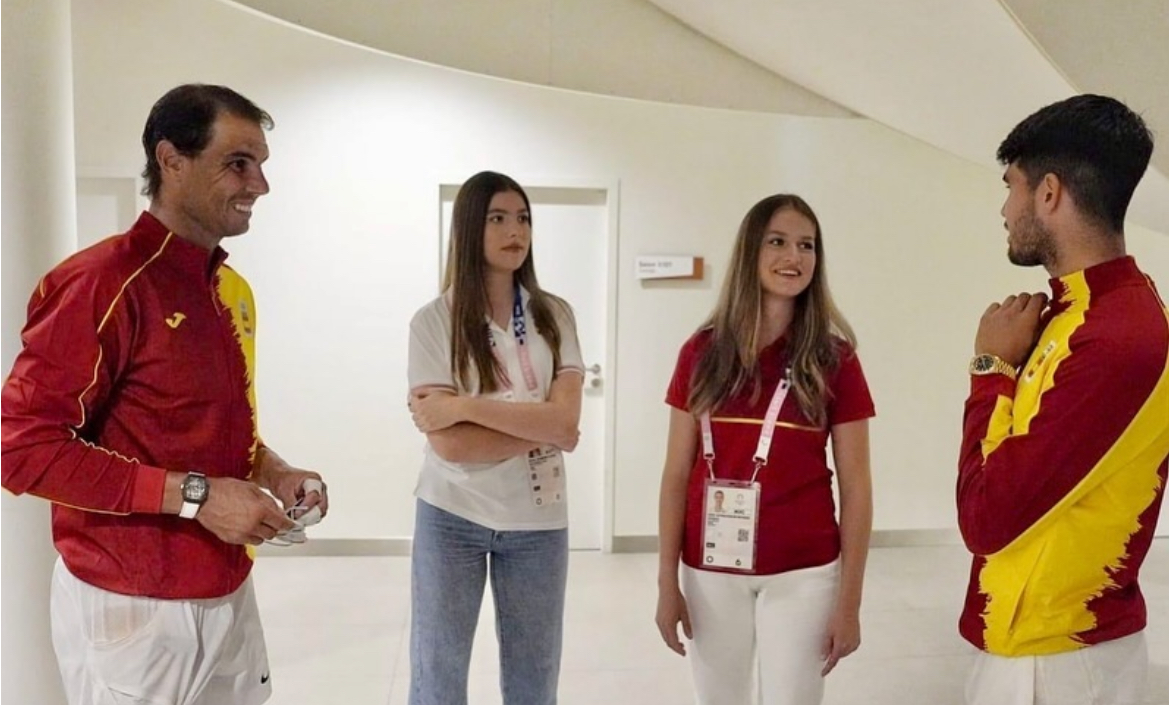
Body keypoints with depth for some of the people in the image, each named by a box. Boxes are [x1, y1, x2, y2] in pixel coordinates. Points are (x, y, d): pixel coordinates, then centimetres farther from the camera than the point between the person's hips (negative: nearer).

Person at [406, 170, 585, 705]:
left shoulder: (554, 316, -1)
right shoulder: (433, 321, -8)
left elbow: (563, 421, -13)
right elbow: (448, 443, -16)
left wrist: (464, 404, -18)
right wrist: (540, 429, -13)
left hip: (537, 520, 2)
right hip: (451, 518, -1)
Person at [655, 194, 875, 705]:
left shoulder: (834, 359, -3)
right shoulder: (702, 352, 0)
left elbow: (855, 487, -1)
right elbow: (677, 474, 2)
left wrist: (849, 600, -3)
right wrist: (667, 580, 0)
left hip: (803, 573, -1)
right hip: (712, 572, 2)